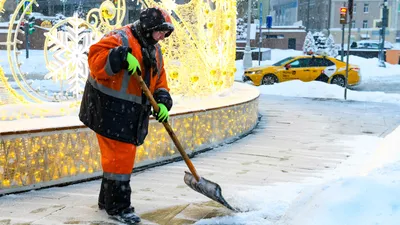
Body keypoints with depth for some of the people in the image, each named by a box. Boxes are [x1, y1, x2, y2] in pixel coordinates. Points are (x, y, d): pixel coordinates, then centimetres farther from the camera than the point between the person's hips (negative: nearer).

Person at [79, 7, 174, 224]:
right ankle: (118, 207, 3)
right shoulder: (120, 38, -13)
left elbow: (159, 81, 16)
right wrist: (122, 57, -35)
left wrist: (162, 101, -1)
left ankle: (108, 199, 31)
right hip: (111, 109, -9)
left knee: (125, 155, 16)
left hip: (133, 113, 9)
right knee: (119, 156, -7)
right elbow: (96, 58, -24)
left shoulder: (155, 51, 15)